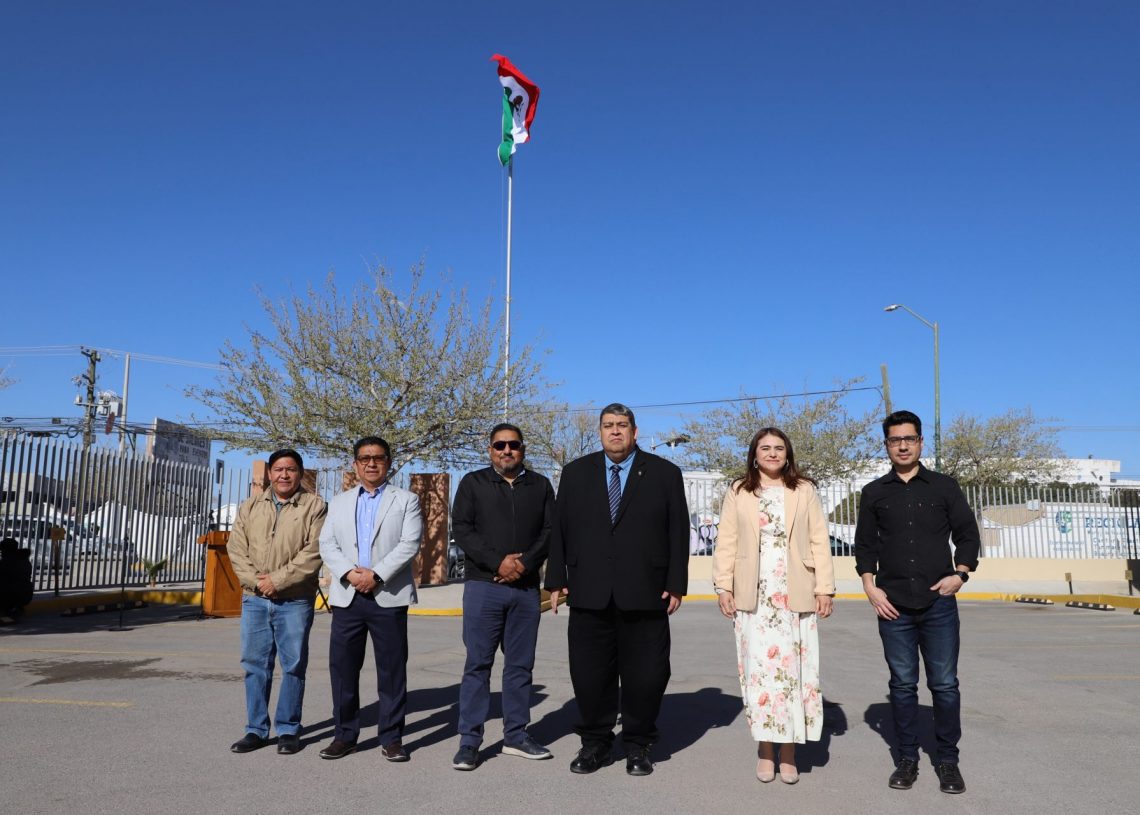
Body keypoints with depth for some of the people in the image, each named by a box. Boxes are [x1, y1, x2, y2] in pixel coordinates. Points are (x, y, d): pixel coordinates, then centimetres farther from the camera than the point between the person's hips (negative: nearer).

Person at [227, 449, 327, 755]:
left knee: (293, 666, 2)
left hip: (295, 600, -4)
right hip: (255, 599, 4)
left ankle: (288, 730, 13)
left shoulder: (314, 506, -1)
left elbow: (313, 552, -10)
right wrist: (255, 580, -9)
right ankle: (256, 729, 19)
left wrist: (277, 579, -14)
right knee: (255, 664, 8)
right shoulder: (250, 507, 13)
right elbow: (236, 548, 6)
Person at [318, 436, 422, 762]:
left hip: (388, 597, -3)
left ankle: (391, 738, 11)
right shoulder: (340, 502, 18)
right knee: (343, 668, 5)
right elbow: (327, 544, 7)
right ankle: (344, 735, 17)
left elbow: (409, 544, -5)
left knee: (392, 671, 1)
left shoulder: (406, 501, 7)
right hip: (347, 597, 3)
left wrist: (376, 575, -15)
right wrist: (349, 572, -10)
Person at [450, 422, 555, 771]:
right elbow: (461, 529, -5)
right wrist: (498, 561, -14)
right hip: (483, 587, -2)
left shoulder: (540, 486, 10)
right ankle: (469, 741, 5)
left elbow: (550, 530, 4)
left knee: (520, 664, 8)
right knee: (477, 664, -1)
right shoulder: (473, 483, 4)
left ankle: (515, 735, 18)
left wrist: (525, 562, -12)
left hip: (526, 588, 3)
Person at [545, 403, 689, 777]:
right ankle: (594, 743, 24)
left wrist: (676, 584, -3)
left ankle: (638, 746, 22)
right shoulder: (576, 473, 11)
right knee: (590, 673, 7)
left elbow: (678, 532, 3)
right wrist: (556, 580, 3)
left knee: (645, 675, 5)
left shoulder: (664, 473, 5)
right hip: (589, 593, 2)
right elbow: (559, 529, 9)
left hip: (644, 593, -1)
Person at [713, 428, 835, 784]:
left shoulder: (804, 490, 8)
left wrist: (825, 587, -2)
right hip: (754, 595, 0)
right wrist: (723, 586, -2)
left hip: (796, 595, 0)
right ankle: (765, 748, 8)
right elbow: (726, 542, 5)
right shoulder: (737, 492, 8)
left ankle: (788, 750, 8)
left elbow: (819, 541, 5)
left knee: (792, 668, 0)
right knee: (759, 668, -1)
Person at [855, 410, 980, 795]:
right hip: (893, 605, 1)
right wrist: (870, 587, -1)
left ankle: (948, 760, 15)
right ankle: (908, 758, 16)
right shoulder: (874, 493, 9)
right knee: (902, 684, 6)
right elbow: (865, 544, 10)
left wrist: (960, 574, -6)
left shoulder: (944, 486, 6)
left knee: (945, 684, 2)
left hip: (939, 603, -1)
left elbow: (967, 534, 7)